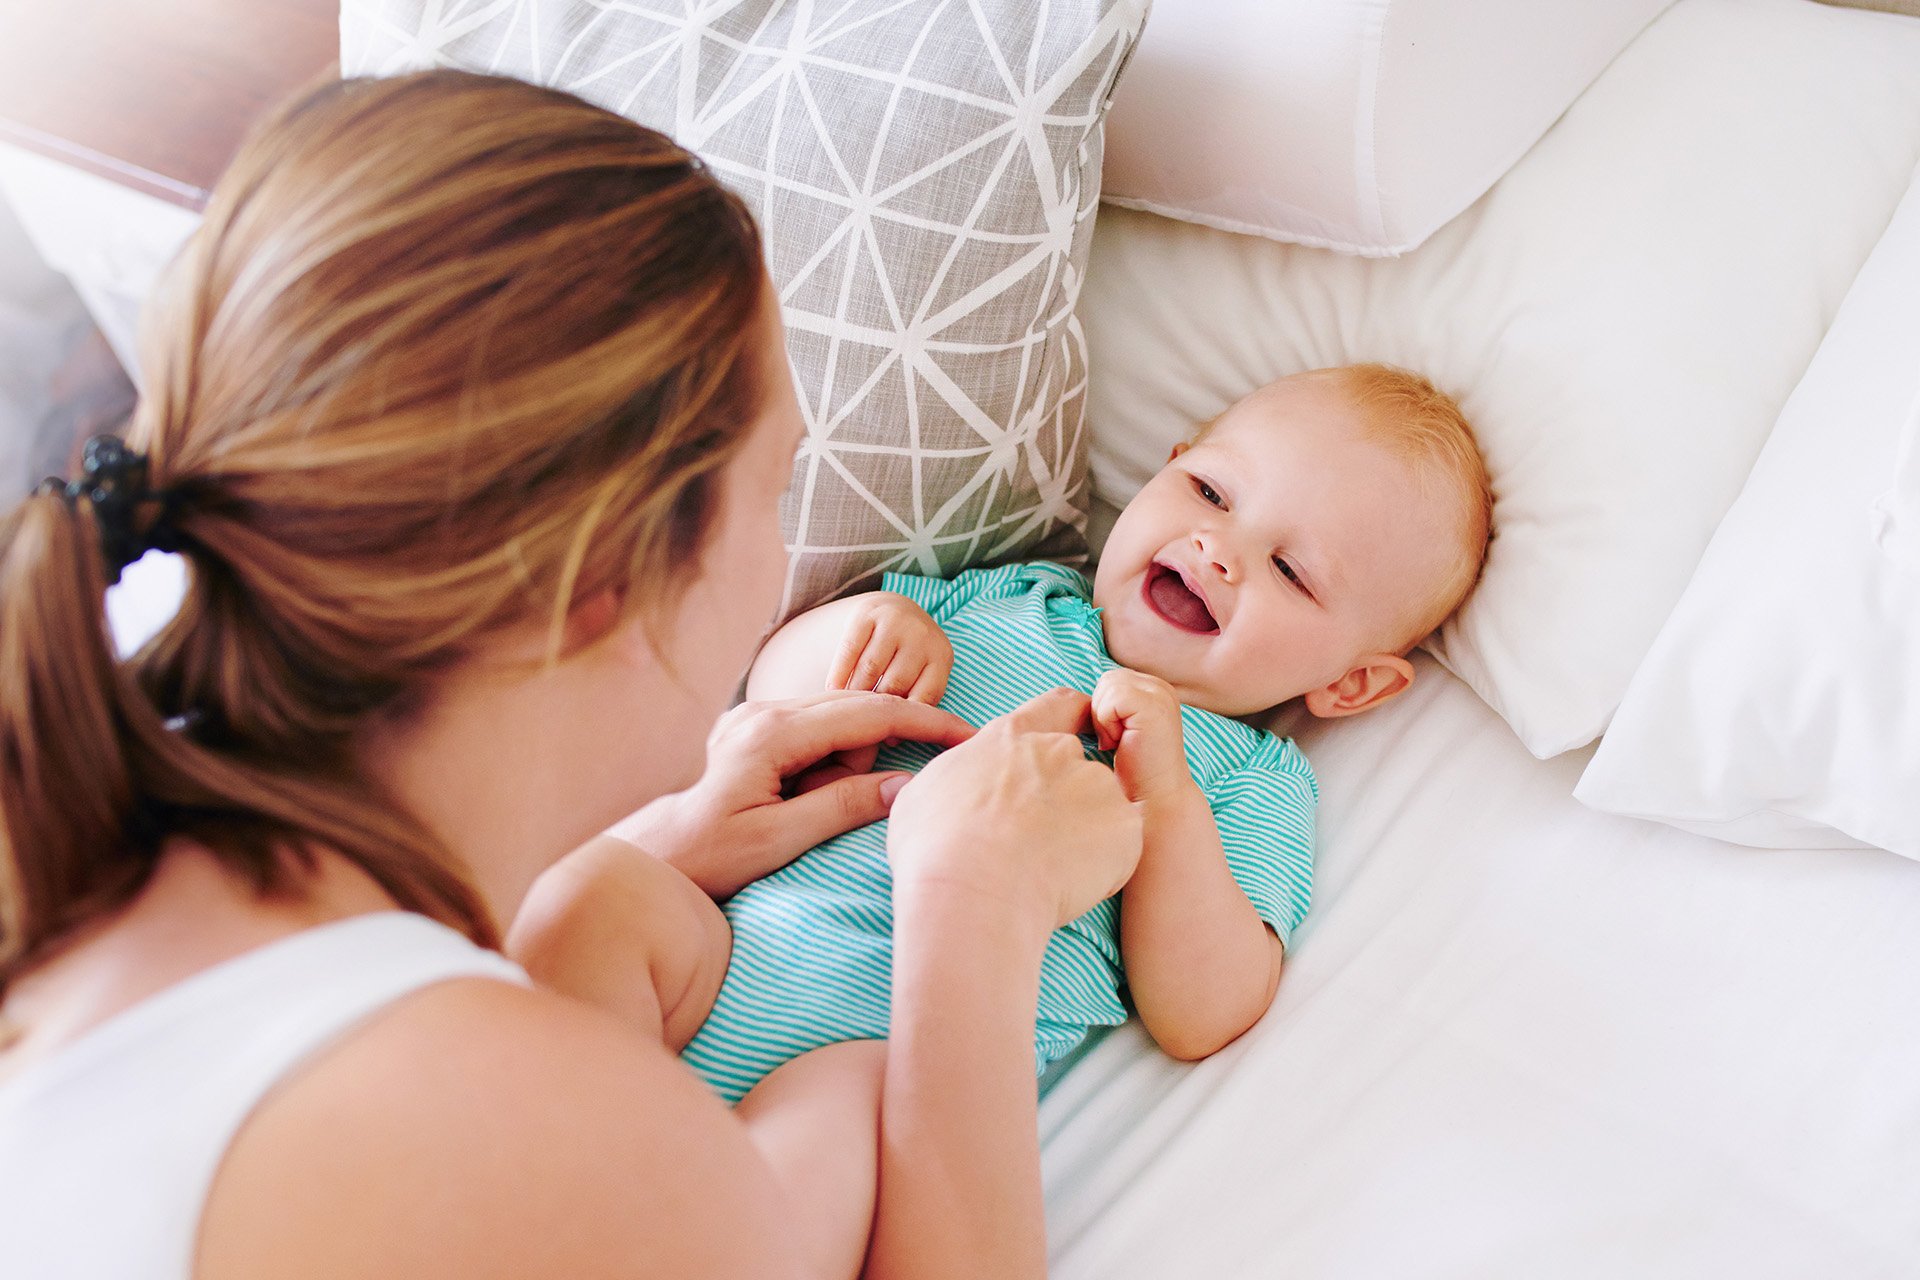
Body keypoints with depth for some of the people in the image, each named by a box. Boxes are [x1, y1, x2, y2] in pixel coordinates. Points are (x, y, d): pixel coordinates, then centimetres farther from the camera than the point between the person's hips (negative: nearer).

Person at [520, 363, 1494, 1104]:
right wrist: (862, 625, 0)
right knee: (597, 896, -27)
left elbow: (1197, 1020, -1)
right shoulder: (1011, 597, 20)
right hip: (740, 932, 4)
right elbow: (772, 687, 22)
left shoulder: (1257, 783, 12)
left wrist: (1164, 797, -10)